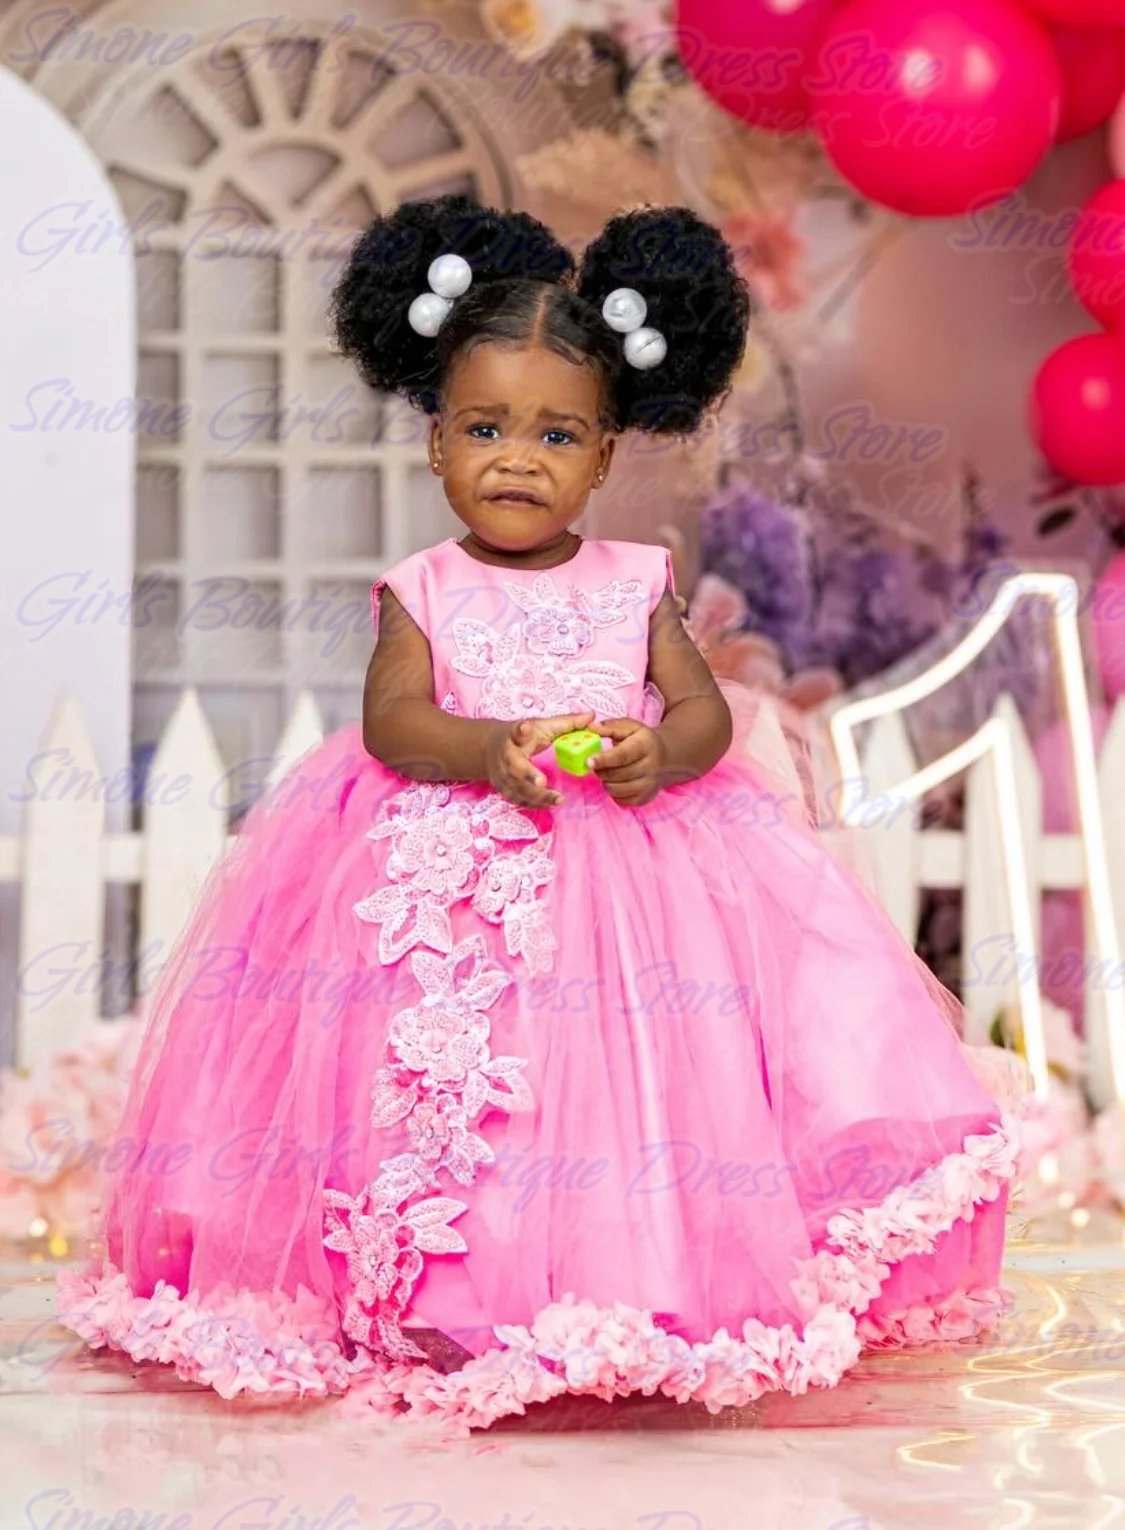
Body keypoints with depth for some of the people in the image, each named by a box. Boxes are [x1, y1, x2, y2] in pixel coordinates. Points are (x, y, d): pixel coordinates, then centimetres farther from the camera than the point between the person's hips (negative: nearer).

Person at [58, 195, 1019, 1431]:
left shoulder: (633, 585, 8)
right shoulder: (420, 592, 3)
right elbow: (392, 717, -9)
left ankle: (642, 1296, 4)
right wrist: (489, 749, -28)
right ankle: (440, 1296, 3)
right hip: (442, 864, -1)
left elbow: (704, 705, 2)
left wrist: (663, 752, -21)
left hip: (629, 853, 2)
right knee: (441, 1069, -10)